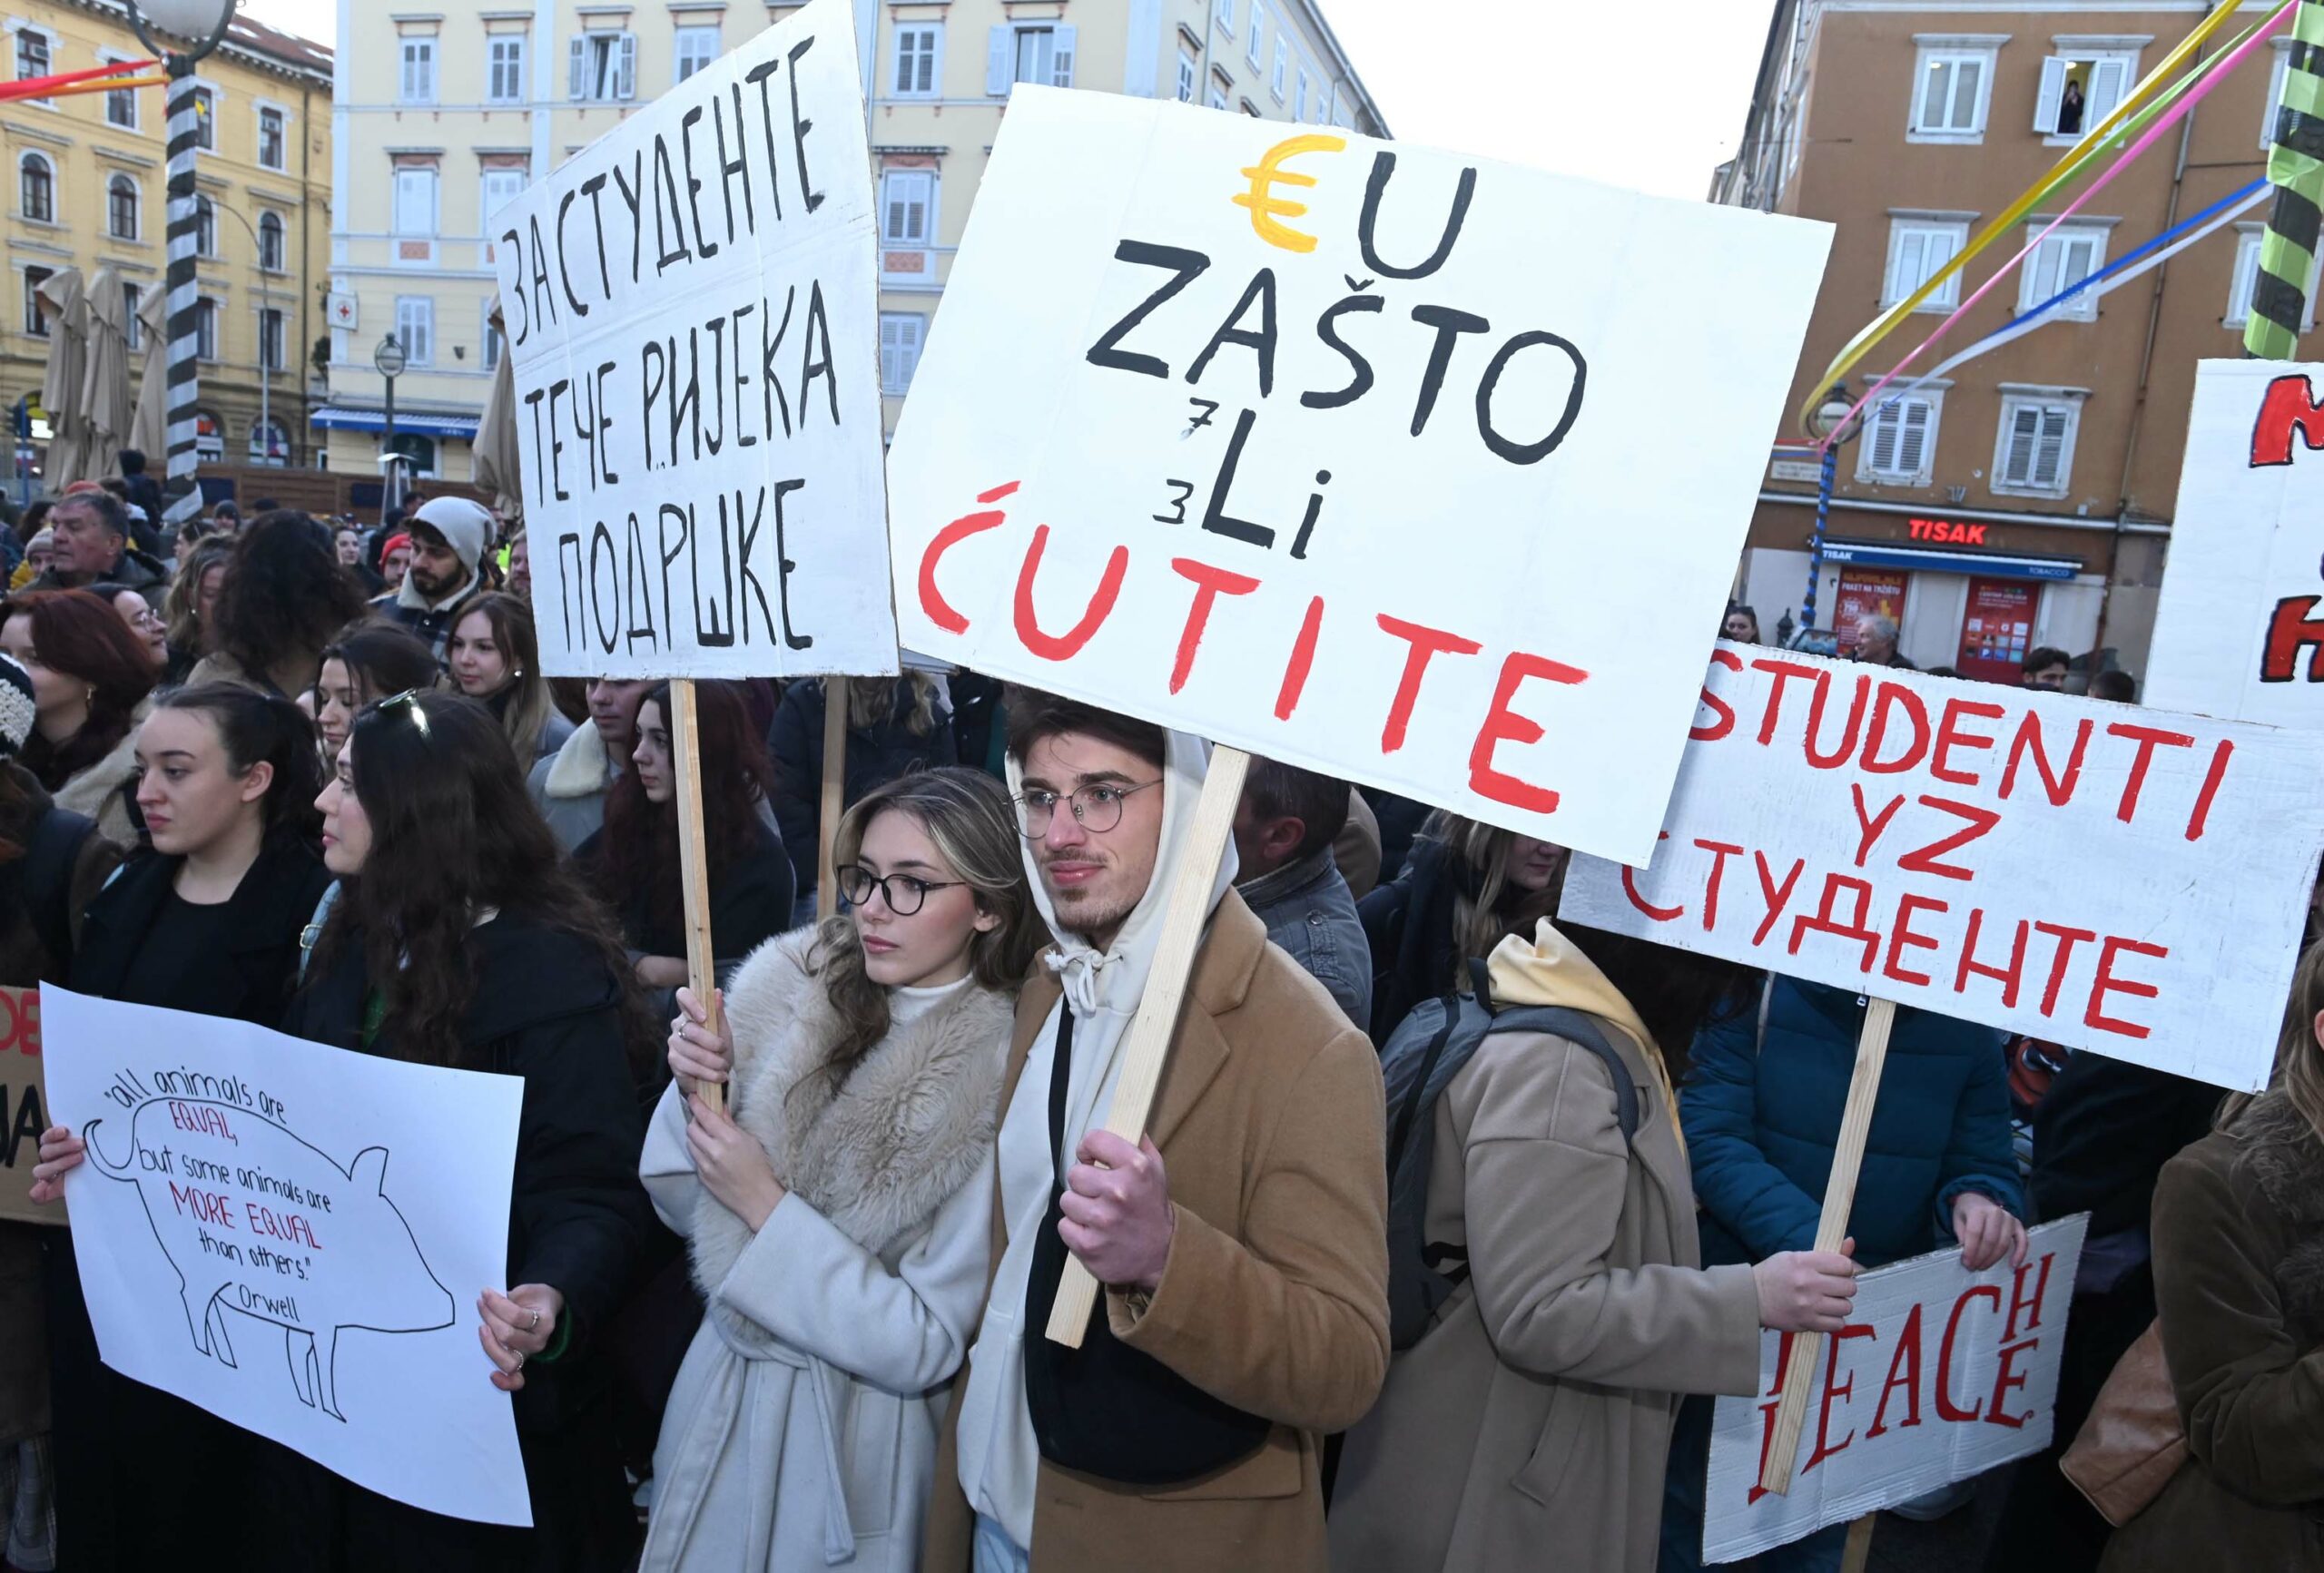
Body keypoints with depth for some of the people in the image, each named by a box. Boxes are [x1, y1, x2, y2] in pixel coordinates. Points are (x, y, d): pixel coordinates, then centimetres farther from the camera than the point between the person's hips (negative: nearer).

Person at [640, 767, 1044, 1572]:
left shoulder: (1004, 1087, -23)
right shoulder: (793, 990, -10)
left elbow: (926, 1347, -20)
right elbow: (682, 1207, 0)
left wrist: (765, 1205, -23)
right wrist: (696, 1092, -19)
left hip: (855, 1435, -4)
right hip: (719, 1389, 5)